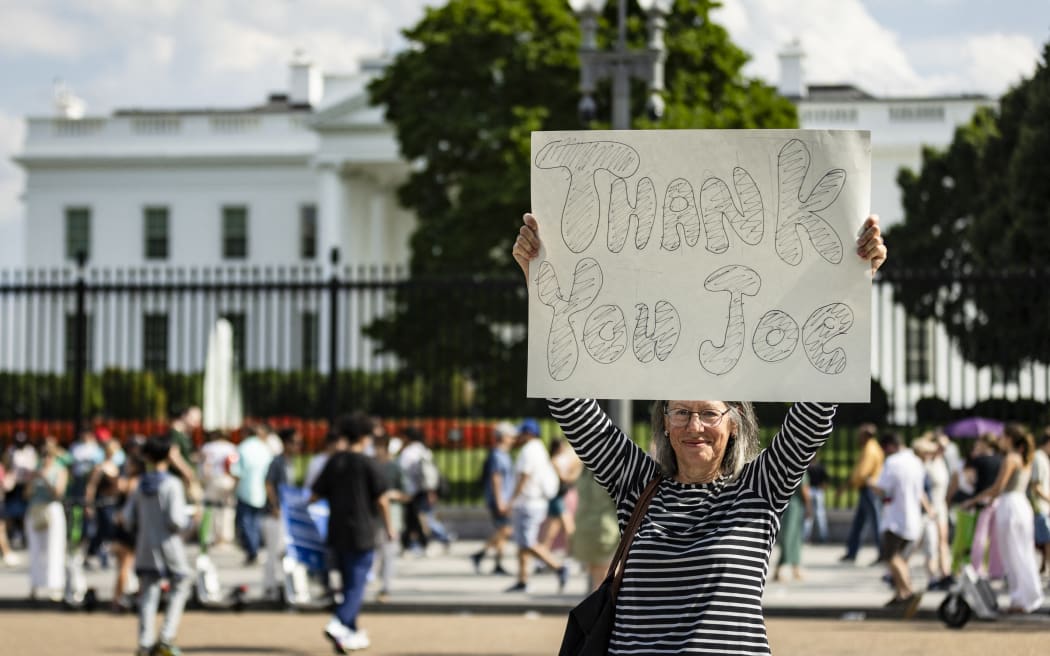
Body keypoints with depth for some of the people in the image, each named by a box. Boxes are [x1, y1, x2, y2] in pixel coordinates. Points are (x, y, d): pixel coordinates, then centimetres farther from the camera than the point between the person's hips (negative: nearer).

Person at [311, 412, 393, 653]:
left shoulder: (333, 462, 6)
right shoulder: (368, 464, -9)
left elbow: (315, 495, 4)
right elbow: (382, 500, -9)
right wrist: (388, 526, 4)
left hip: (337, 534, 6)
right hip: (362, 534, -5)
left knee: (349, 584, 17)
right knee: (356, 585, -4)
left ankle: (352, 633, 21)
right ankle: (337, 625, -23)